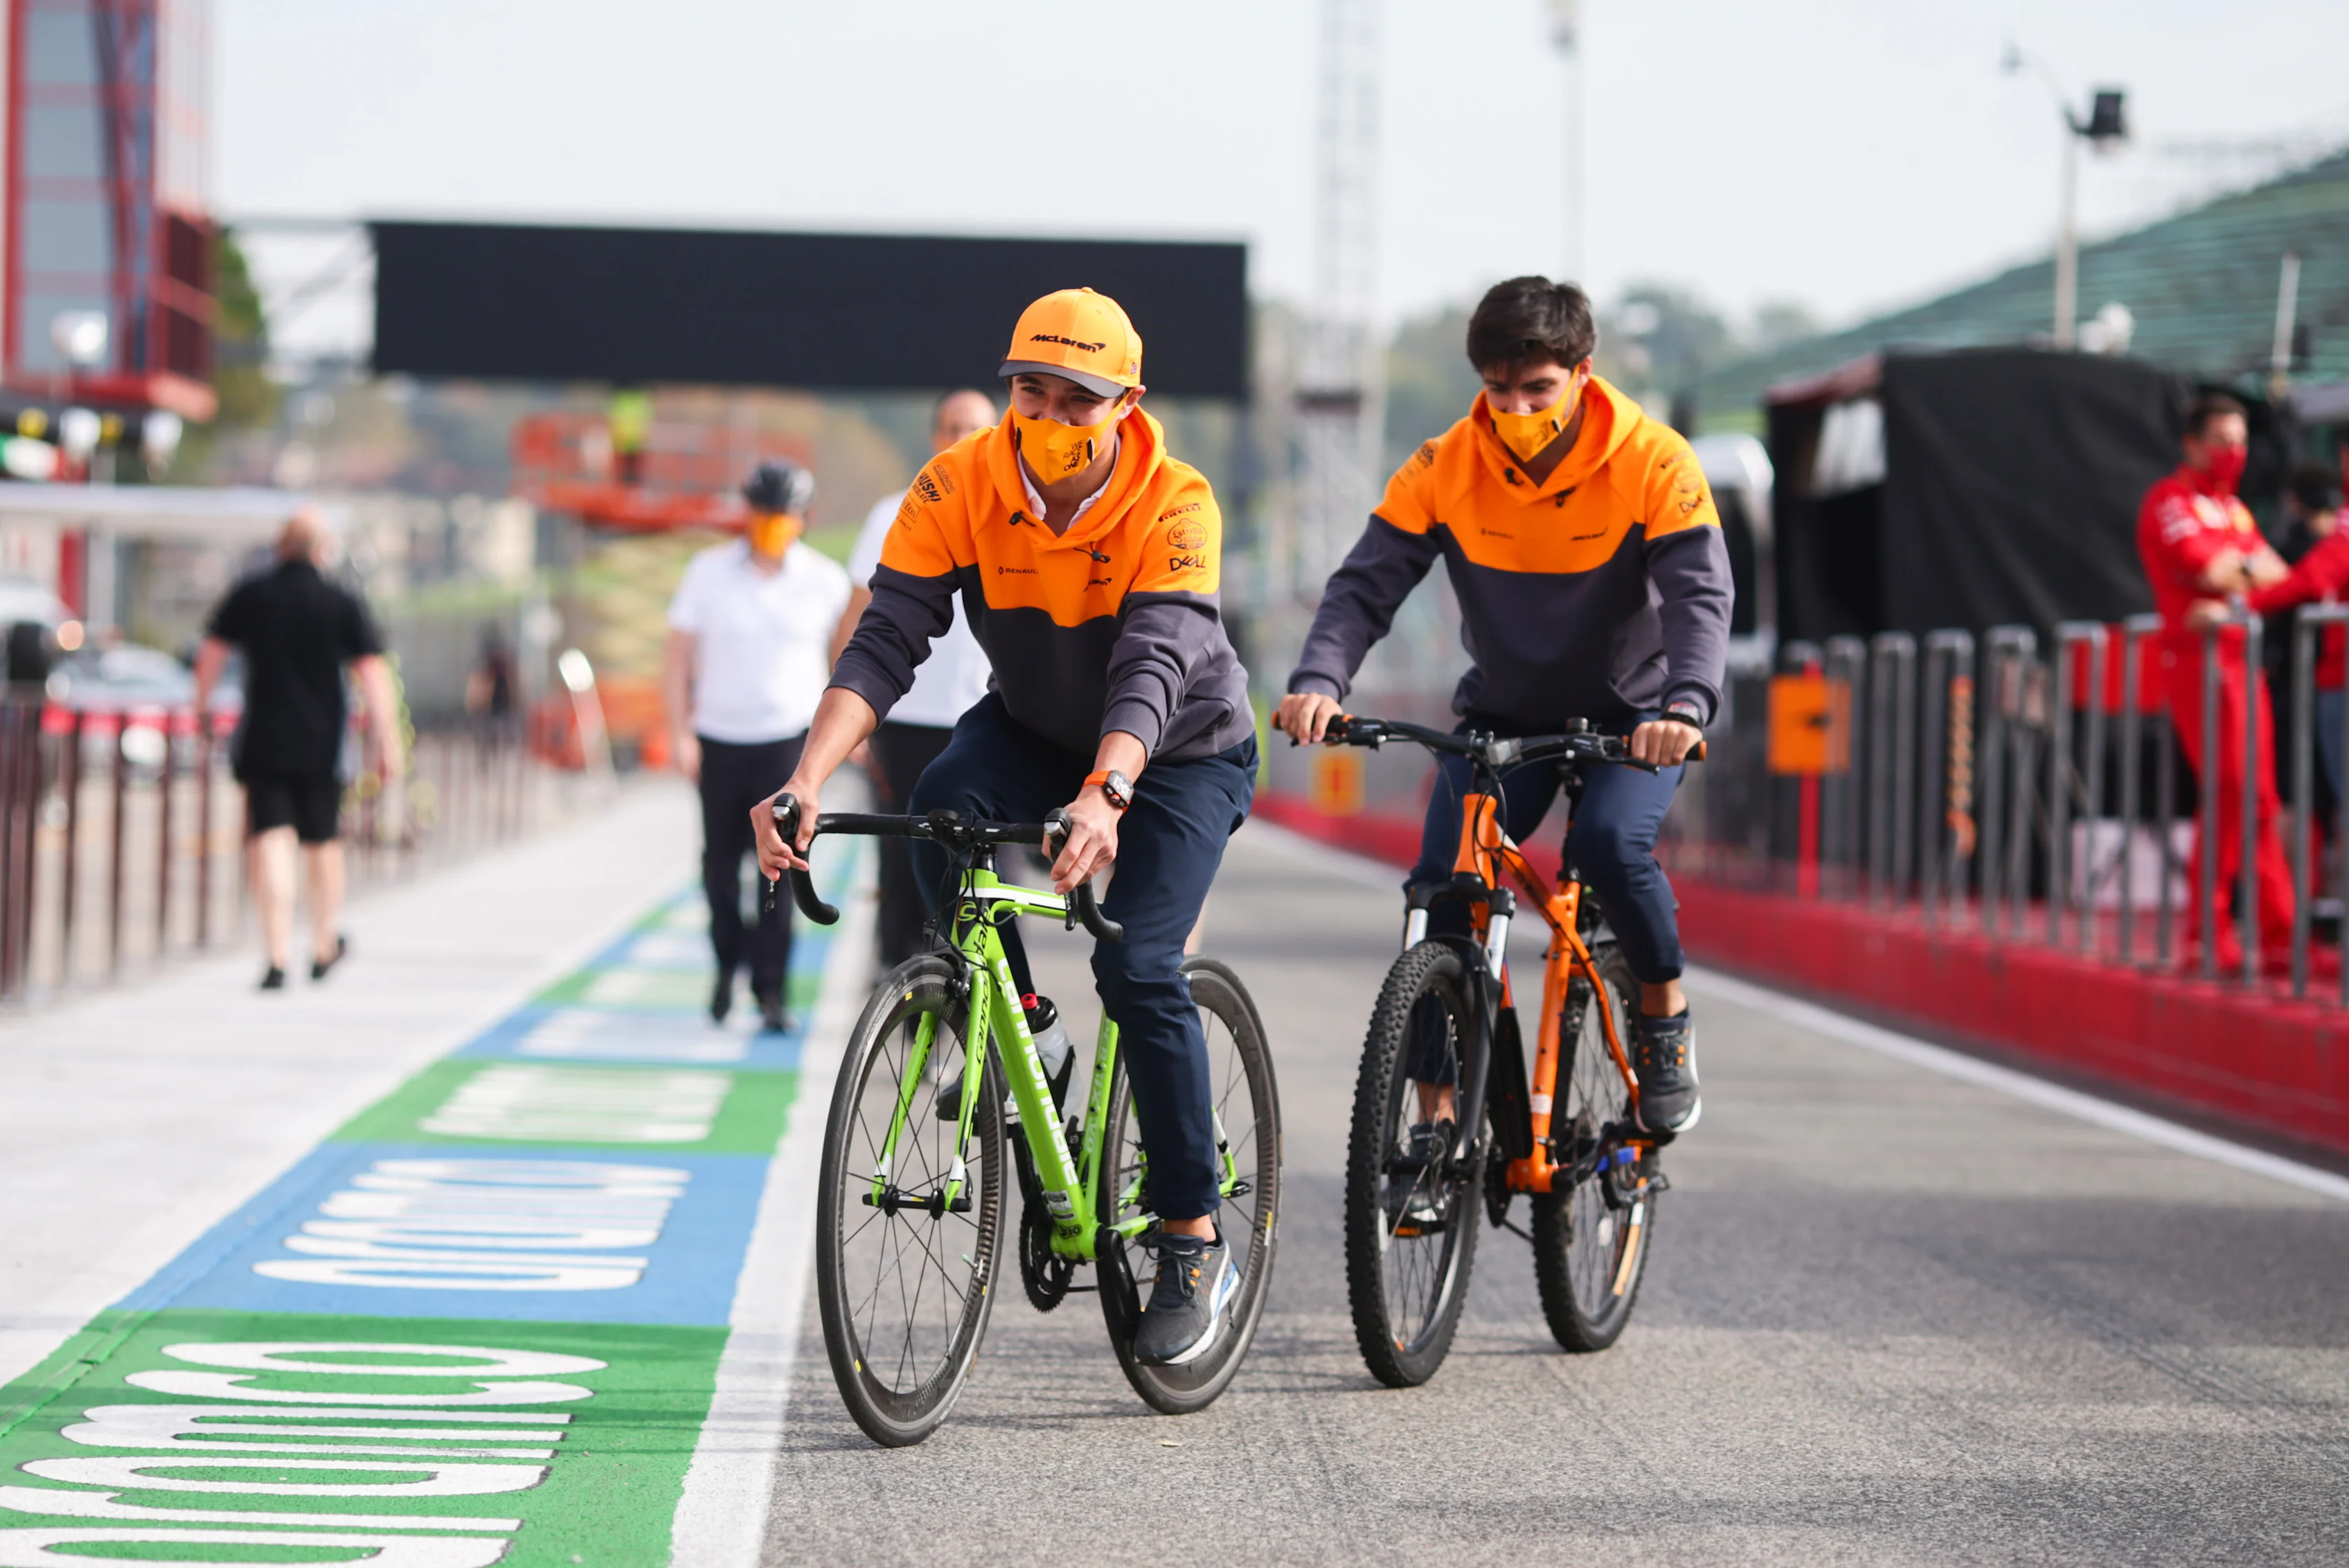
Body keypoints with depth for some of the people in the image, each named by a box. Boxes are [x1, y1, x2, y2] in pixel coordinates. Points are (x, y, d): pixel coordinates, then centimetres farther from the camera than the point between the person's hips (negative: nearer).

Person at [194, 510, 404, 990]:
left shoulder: (248, 597, 0)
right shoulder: (344, 604, -4)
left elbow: (210, 654, 9)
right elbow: (373, 672, -9)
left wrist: (200, 706, 25)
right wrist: (389, 739, -8)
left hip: (263, 744, 0)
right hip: (322, 745, 0)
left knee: (270, 843, -5)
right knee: (323, 843, 16)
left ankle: (278, 956, -18)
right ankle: (325, 947, 32)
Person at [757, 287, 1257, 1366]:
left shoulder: (1174, 507, -29)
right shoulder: (960, 487, -21)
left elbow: (1151, 668, -41)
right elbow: (886, 641, -28)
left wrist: (1102, 796, -60)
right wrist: (808, 781, -42)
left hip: (1181, 754, -3)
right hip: (1032, 730, 3)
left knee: (1138, 966, -21)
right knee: (943, 803, -31)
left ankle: (1195, 1246, -8)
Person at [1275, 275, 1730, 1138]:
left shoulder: (1653, 463, -19)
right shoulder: (1444, 469, -13)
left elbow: (1700, 595, -28)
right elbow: (1366, 583, -18)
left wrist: (1684, 705, -47)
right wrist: (1318, 683, -38)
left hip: (1629, 714, -2)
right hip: (1503, 714, 3)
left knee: (1610, 843, -30)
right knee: (1439, 881, -16)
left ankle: (1665, 1015, -2)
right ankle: (1435, 1114, -5)